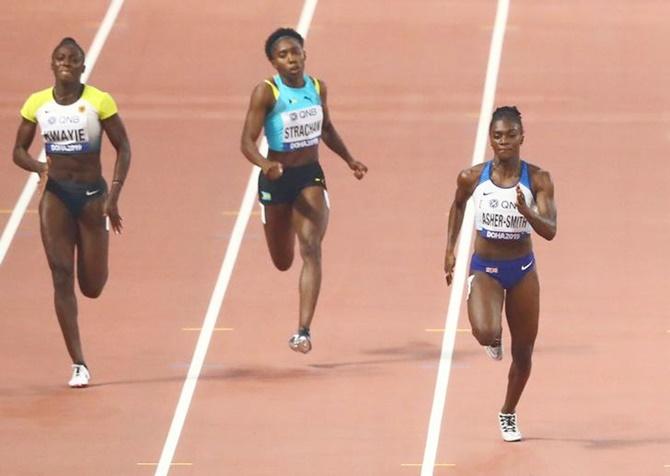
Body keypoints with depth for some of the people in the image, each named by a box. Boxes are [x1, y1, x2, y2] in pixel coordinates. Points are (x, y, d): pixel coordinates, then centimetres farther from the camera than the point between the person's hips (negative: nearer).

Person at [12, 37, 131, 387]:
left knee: (92, 287, 1)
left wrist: (113, 196, -12)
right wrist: (39, 168, -14)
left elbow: (123, 149, -3)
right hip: (55, 194, 2)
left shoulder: (99, 102, -8)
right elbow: (19, 151, 8)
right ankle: (79, 365, -5)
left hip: (92, 194, -2)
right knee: (61, 276, -8)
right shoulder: (37, 104, 0)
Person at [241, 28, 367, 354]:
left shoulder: (317, 88, -1)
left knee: (311, 250, -18)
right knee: (282, 262, 15)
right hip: (276, 179, -2)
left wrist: (349, 160, 21)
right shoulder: (266, 93, -15)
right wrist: (265, 165, -39)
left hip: (310, 176, 2)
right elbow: (247, 142, -20)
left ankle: (303, 332, -21)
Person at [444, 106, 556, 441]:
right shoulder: (472, 178, -8)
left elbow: (550, 231, -16)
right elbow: (458, 205, 15)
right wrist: (450, 249, 13)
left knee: (523, 352, 9)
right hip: (484, 269, -1)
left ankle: (508, 413, 35)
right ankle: (493, 341, 13)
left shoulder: (537, 180, -10)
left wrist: (526, 211, -34)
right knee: (486, 334, -28)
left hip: (523, 271, 1)